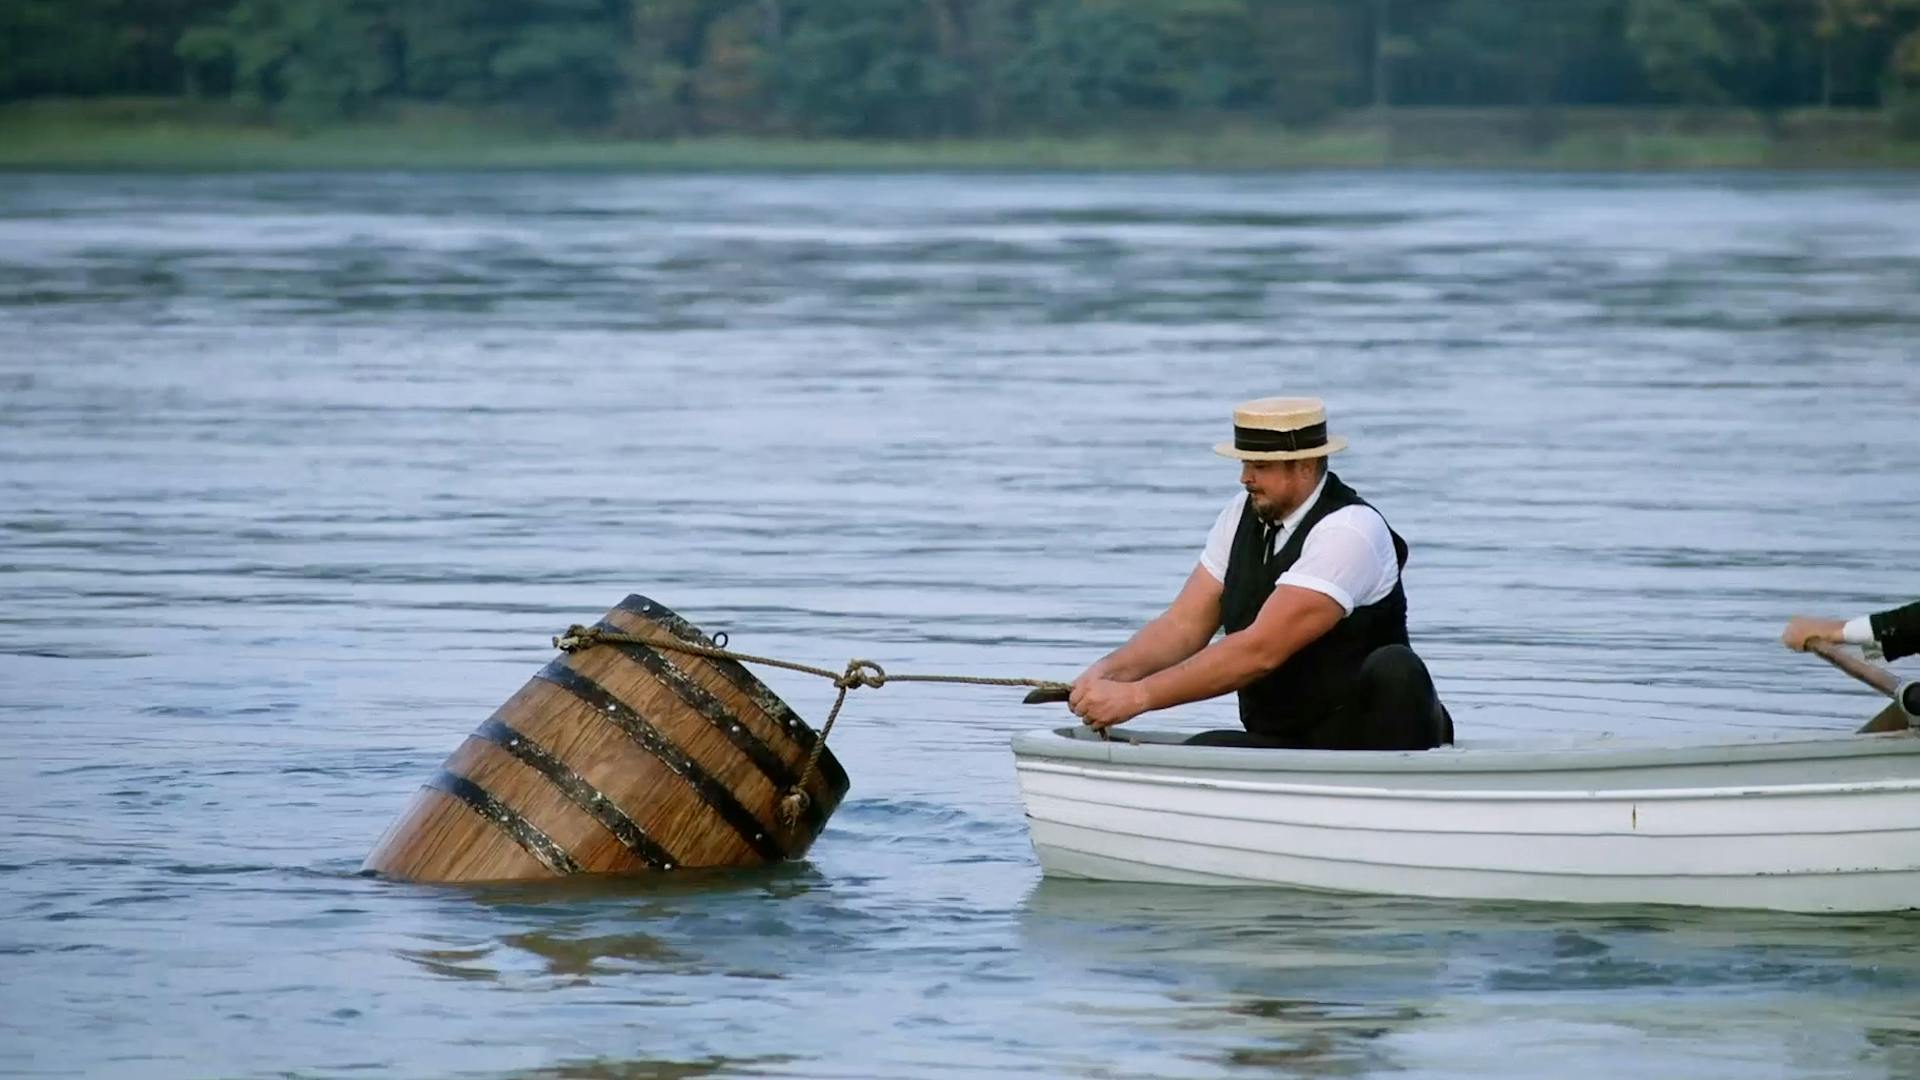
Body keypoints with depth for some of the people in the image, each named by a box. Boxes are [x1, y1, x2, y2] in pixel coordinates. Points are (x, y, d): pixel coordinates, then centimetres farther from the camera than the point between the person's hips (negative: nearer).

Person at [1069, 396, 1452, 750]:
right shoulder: (1242, 516, 6)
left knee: (1394, 670, -36)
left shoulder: (1350, 531, -18)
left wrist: (1138, 696, -27)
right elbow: (1183, 625, 4)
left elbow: (1261, 650, -25)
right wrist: (1109, 672, -17)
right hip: (1281, 744, 6)